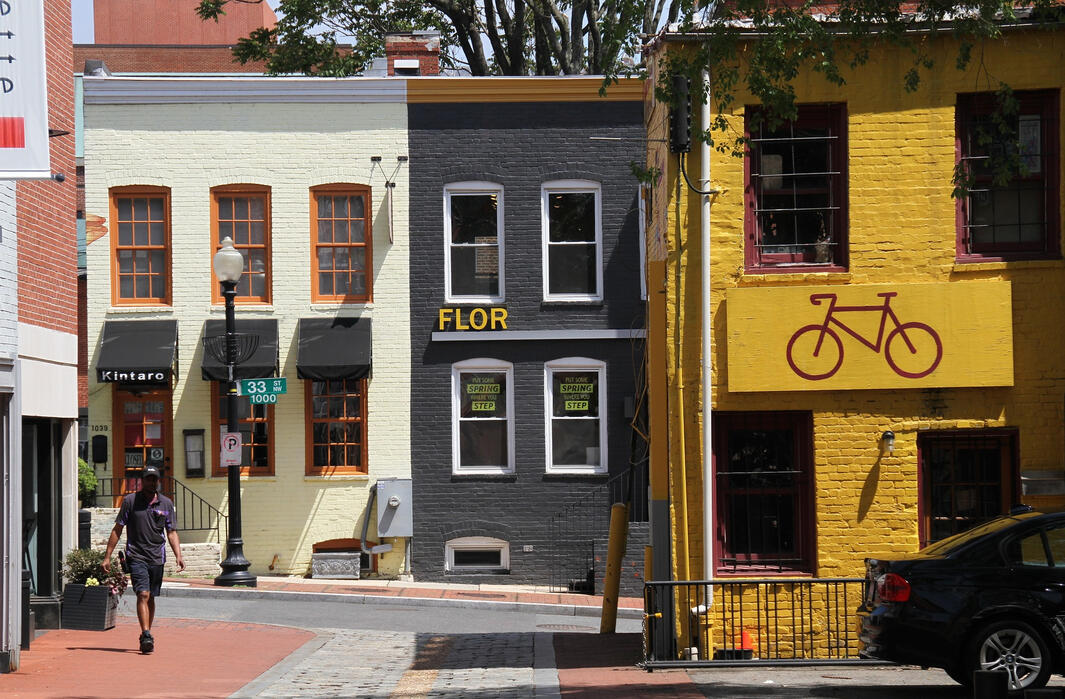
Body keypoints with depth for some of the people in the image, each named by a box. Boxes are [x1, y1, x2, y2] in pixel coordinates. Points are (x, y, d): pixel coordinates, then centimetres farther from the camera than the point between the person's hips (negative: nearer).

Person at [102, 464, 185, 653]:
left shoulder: (166, 503, 9)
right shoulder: (130, 501, 2)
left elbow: (171, 532, 10)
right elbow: (117, 529, 5)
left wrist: (178, 555, -4)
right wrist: (107, 556, 2)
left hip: (157, 558, 3)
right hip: (136, 557, -3)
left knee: (151, 598, 10)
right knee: (143, 595, -16)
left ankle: (146, 635, 22)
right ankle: (146, 636, -24)